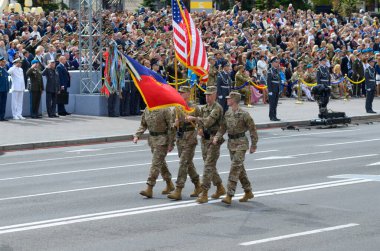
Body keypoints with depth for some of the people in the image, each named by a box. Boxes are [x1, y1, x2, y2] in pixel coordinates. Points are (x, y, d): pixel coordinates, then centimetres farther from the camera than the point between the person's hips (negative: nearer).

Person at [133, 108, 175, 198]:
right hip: (152, 138, 8)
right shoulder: (147, 110, 5)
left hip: (162, 140, -8)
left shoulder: (165, 110, -15)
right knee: (161, 162, 17)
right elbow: (143, 125, 14)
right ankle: (169, 184, 32)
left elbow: (171, 127, -14)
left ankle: (149, 189, -12)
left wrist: (171, 143, -15)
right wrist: (137, 135, -2)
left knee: (156, 163, -10)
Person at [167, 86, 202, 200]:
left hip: (190, 139, -7)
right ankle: (198, 186, 28)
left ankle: (178, 191, -13)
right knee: (188, 163, 14)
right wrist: (175, 124, -5)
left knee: (184, 163, -11)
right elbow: (174, 124, 16)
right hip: (180, 138, 7)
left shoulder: (194, 108, -7)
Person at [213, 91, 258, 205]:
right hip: (231, 143, 8)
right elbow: (223, 128, 7)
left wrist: (254, 145, -5)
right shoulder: (227, 113, 7)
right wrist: (217, 137, -10)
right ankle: (248, 192, 26)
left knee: (235, 168, -13)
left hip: (241, 143, -8)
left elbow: (252, 129, -8)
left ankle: (229, 195, -16)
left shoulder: (244, 114, -13)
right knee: (240, 168, 14)